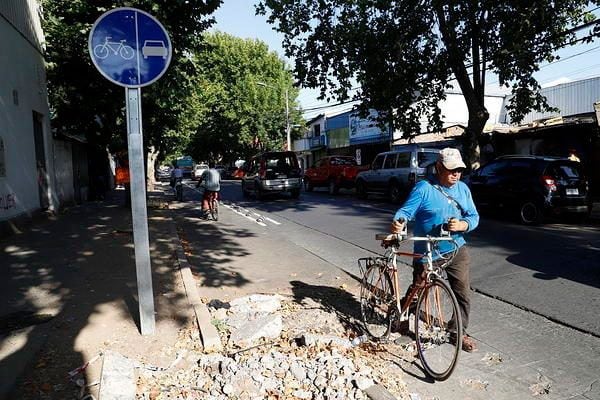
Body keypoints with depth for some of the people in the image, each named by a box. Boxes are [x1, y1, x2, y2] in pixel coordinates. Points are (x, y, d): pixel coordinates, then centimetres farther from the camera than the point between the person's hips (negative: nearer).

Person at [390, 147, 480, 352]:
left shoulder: (463, 189, 6)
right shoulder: (423, 188, -11)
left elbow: (474, 216, 5)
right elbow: (406, 210, -17)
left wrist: (463, 225, -17)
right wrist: (398, 223, -39)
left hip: (456, 251, 4)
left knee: (463, 294, 5)